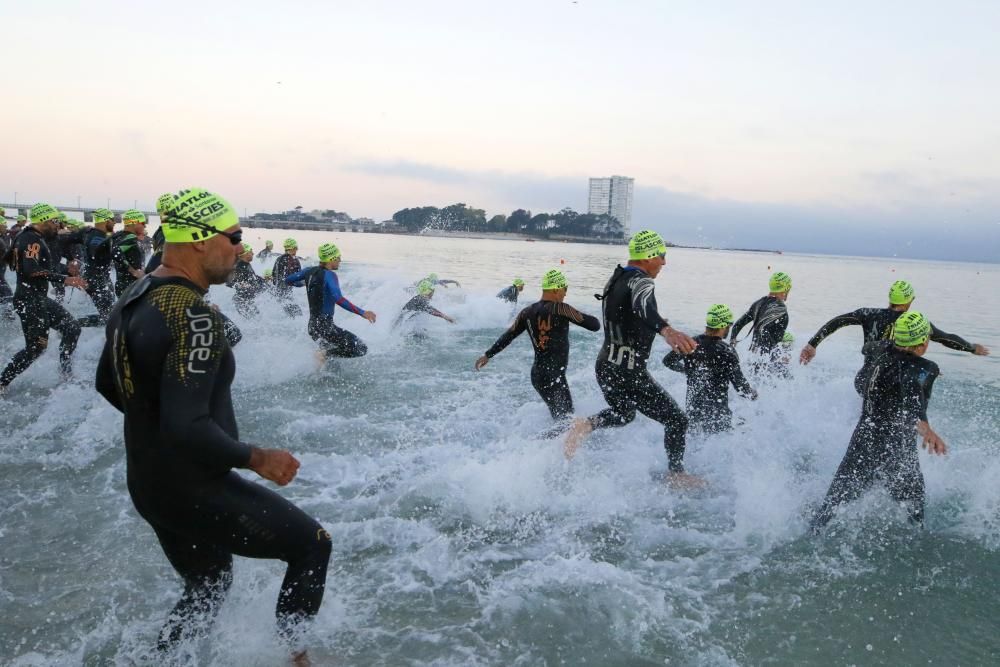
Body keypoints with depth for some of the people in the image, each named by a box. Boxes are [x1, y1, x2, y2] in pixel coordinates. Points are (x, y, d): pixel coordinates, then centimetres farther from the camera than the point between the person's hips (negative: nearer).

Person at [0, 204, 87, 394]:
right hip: (30, 301, -10)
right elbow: (32, 269, -30)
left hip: (39, 299, 10)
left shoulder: (34, 238, 13)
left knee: (72, 329, 10)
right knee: (36, 347, -5)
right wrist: (64, 279, -35)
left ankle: (65, 374, 19)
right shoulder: (32, 239, -17)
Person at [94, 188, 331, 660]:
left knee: (208, 588, 26)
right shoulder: (193, 315, -26)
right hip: (193, 491, -9)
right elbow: (189, 430, -31)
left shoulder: (133, 298, 3)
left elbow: (108, 384, 16)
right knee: (313, 544, 6)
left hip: (147, 481, 9)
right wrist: (256, 458, -18)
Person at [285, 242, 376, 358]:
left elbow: (288, 280, 20)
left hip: (312, 326, 9)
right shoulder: (329, 275, -16)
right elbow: (339, 299, -31)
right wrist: (362, 312, -33)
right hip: (324, 327, -9)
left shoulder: (310, 271, 7)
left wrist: (304, 283, 39)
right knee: (361, 349, -9)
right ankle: (324, 355, -11)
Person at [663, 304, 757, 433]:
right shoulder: (727, 351, -17)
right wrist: (753, 394, 5)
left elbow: (668, 361, 14)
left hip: (692, 411, 7)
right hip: (717, 415, -6)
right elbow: (740, 385, -16)